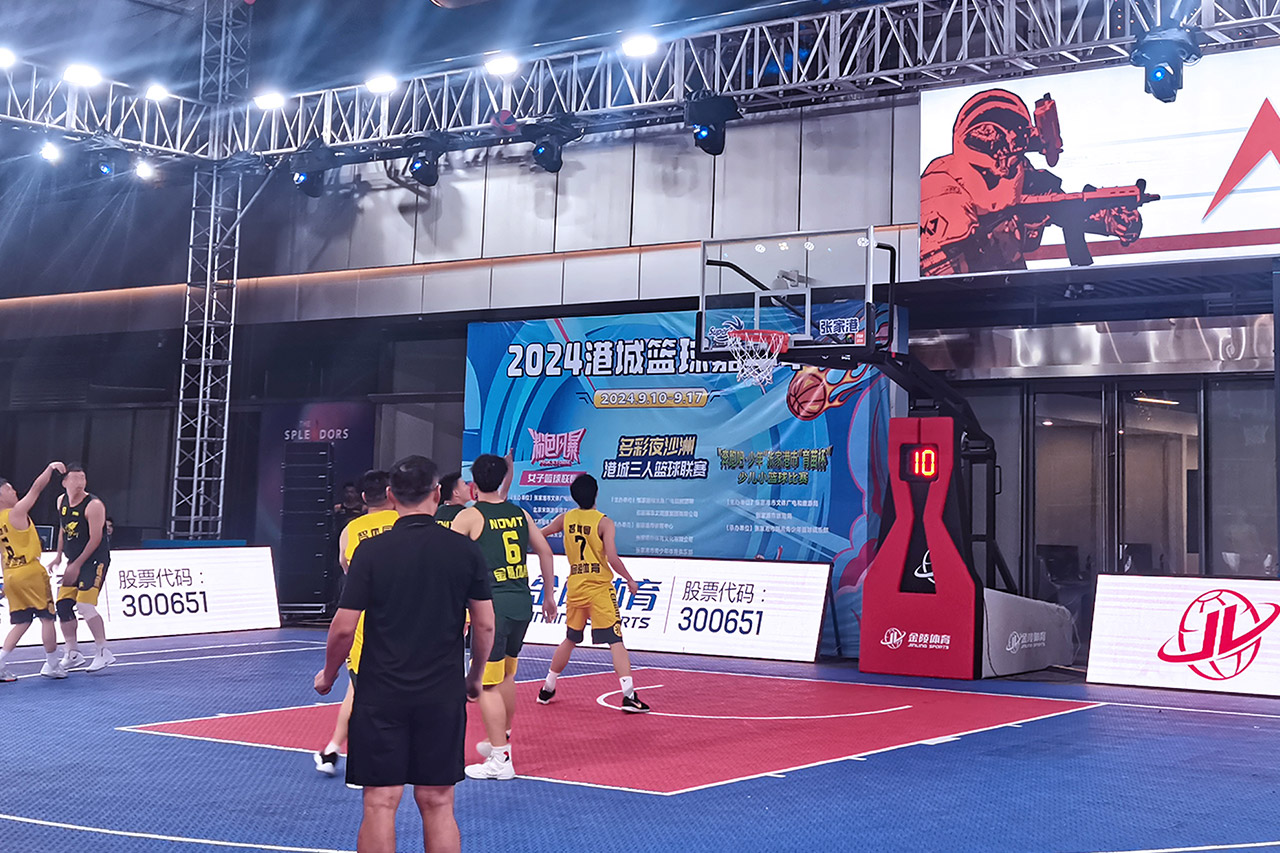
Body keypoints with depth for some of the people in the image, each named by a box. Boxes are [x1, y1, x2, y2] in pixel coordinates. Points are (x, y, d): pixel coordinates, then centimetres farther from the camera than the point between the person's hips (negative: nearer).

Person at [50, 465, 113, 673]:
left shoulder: (93, 505, -17)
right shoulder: (61, 501, 6)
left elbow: (95, 539, -18)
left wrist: (77, 565, -16)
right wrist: (59, 556, 18)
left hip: (95, 560, -8)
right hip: (74, 561, 8)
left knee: (85, 605, -17)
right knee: (63, 605, 4)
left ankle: (104, 653, -9)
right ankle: (73, 654, 14)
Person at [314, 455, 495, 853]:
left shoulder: (370, 551, -8)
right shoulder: (466, 551, -2)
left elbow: (344, 627, -7)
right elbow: (485, 626, 1)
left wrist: (328, 674, 10)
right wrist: (475, 677, 17)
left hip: (381, 696, -1)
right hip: (443, 694, 2)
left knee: (380, 803, 4)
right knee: (437, 804, 8)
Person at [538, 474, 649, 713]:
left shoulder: (565, 519, 5)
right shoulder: (604, 522, -9)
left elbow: (537, 534, 19)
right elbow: (612, 558, -16)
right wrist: (630, 580, -2)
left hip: (575, 589, 5)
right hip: (599, 588, -5)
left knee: (570, 640, 21)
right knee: (616, 641, -6)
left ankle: (547, 689, 30)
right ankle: (628, 695, -15)